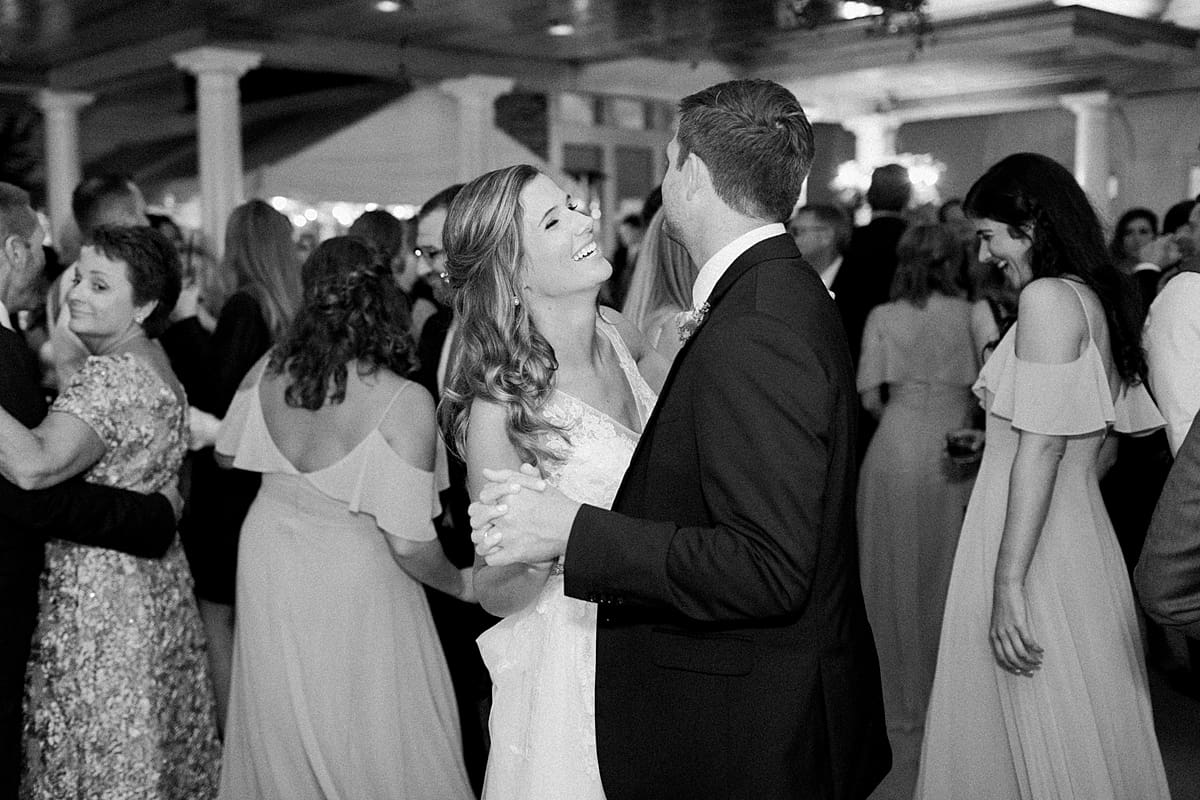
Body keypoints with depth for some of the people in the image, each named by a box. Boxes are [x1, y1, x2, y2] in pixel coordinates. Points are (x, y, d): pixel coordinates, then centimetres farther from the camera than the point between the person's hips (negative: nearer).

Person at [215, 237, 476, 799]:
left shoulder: (270, 369, -10)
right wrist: (461, 584, -4)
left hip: (269, 567, 5)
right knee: (373, 746, 15)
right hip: (353, 584, -5)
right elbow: (409, 545, -22)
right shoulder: (406, 404, -24)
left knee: (283, 739, 23)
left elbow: (228, 454, 7)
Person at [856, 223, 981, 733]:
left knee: (896, 574, 10)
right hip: (954, 453, 1)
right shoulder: (973, 314, 4)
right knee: (949, 574, 13)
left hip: (897, 448, -1)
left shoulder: (882, 317, 3)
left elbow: (870, 397, -2)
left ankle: (902, 699, 17)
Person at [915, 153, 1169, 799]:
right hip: (1084, 525, 9)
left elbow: (1042, 447, -21)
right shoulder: (1097, 297, 12)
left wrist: (1008, 584, -21)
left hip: (1037, 549, -9)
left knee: (1043, 746, 2)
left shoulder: (1047, 296, -15)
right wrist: (991, 446, 23)